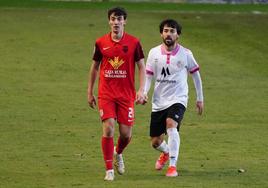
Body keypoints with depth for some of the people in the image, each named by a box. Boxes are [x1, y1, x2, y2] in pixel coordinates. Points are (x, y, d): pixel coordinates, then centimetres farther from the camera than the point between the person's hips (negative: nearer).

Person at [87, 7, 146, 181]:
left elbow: (142, 67, 2)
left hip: (126, 95, 0)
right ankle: (109, 170, -5)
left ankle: (118, 153, 36)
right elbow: (94, 67, 12)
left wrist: (141, 90, -9)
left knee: (126, 133, 1)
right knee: (108, 129, -14)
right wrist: (90, 92, 12)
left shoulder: (133, 42, -2)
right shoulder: (101, 43, 2)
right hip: (106, 94, 0)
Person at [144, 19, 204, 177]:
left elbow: (196, 75, 9)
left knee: (171, 125, -33)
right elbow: (148, 76, 5)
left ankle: (173, 166, -30)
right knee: (155, 142, 8)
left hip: (178, 100, -3)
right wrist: (144, 92, -15)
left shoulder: (185, 54, -3)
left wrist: (200, 98, 11)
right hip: (159, 102, 3)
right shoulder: (154, 53, 1)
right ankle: (166, 152, 46)